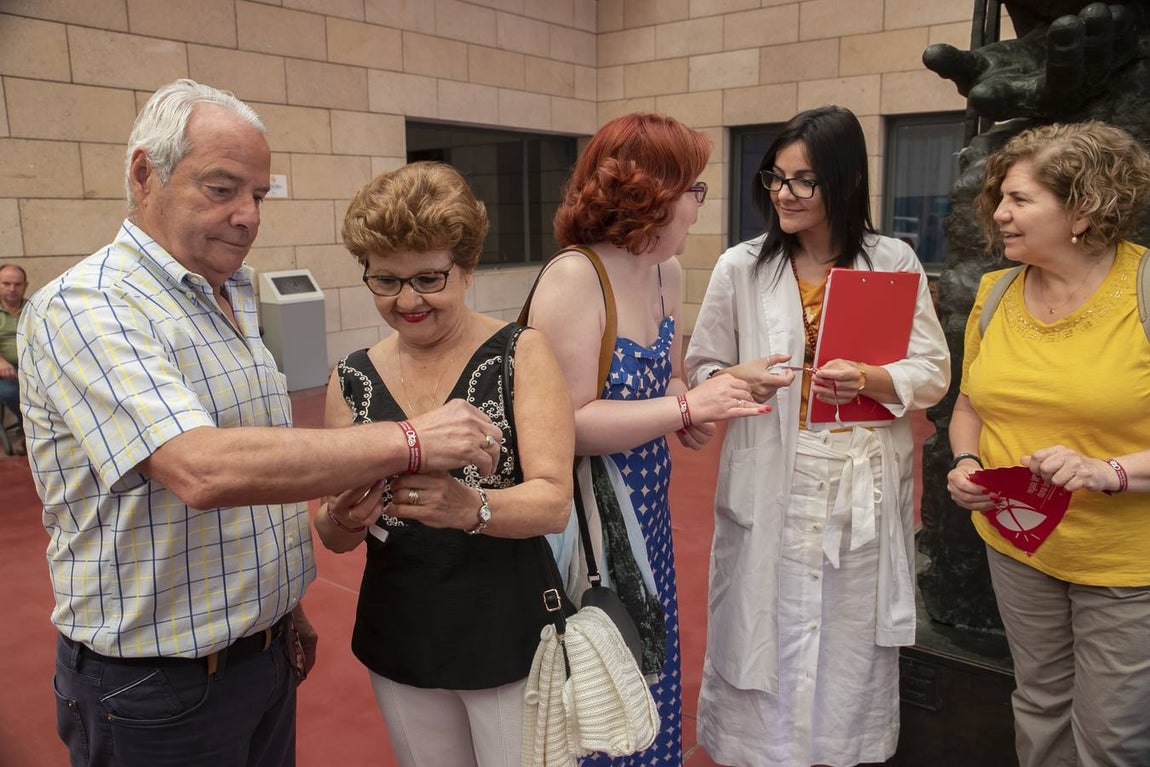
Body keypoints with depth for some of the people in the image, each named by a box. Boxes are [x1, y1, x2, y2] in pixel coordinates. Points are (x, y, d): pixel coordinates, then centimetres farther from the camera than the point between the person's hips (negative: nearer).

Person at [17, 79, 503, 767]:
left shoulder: (233, 302, 9)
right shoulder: (85, 308, -19)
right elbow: (203, 470, -34)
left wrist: (285, 606, 16)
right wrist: (413, 441, -32)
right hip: (157, 685, -7)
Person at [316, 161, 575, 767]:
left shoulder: (520, 354, -9)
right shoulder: (353, 379, 1)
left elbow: (553, 503, -17)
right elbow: (332, 534, 4)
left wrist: (470, 507, -36)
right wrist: (342, 521, -19)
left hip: (511, 640, -3)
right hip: (400, 643, 4)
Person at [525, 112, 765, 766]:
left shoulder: (667, 272, 2)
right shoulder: (573, 278, -23)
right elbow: (568, 424, -27)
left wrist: (689, 414, -7)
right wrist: (686, 406, -27)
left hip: (645, 510, 8)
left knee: (646, 670, 22)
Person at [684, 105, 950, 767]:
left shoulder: (895, 263, 1)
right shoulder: (740, 267, 1)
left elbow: (934, 373, 1)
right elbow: (701, 369, 5)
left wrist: (870, 379, -19)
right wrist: (740, 377, -17)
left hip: (865, 487, 1)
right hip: (771, 488, 0)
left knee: (852, 645, 12)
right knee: (767, 637, 7)